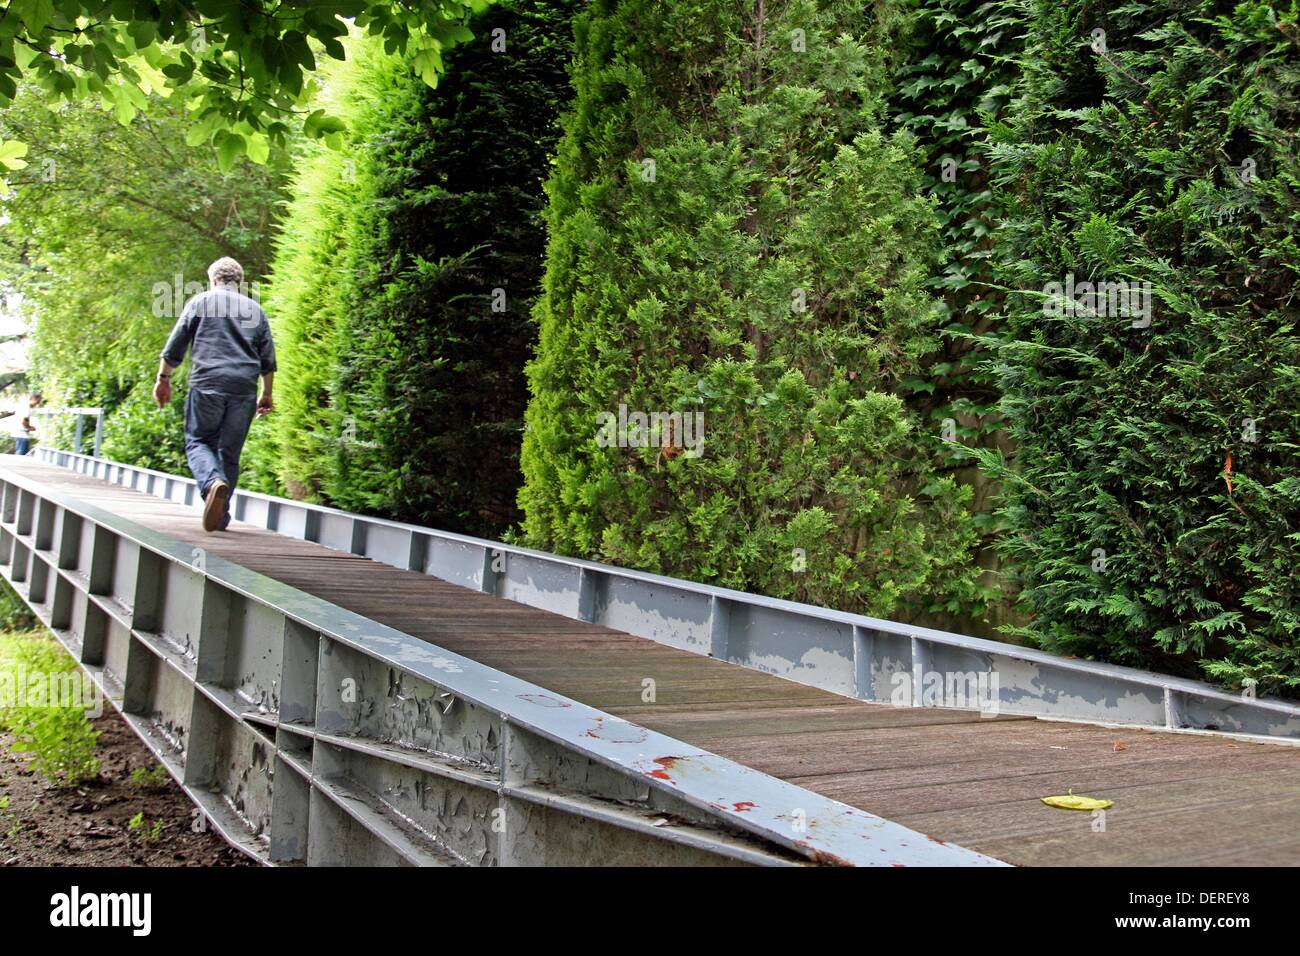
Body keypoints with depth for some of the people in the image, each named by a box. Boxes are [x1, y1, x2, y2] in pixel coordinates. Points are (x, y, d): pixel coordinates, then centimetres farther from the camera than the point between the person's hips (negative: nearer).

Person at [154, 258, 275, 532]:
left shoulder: (201, 301, 10)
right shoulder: (255, 309, 19)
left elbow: (175, 346, 6)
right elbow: (268, 359, 17)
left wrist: (163, 379, 14)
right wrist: (266, 394, 23)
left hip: (207, 384, -3)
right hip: (244, 389, 3)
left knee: (197, 441, 7)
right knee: (230, 452, 8)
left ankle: (213, 482, -23)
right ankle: (221, 516, 8)